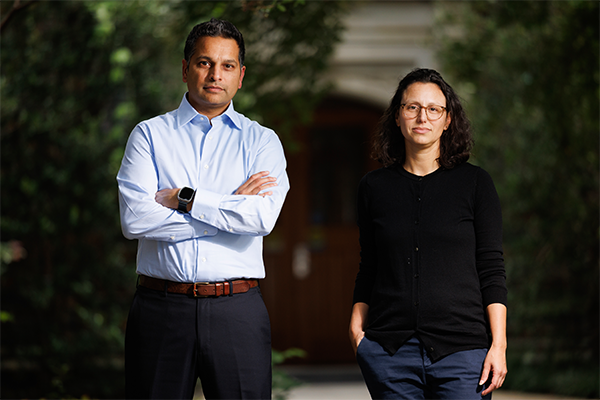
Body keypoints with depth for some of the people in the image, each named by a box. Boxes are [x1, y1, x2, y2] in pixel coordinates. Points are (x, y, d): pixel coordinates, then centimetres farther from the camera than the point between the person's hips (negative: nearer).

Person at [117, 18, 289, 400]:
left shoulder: (262, 141, 9)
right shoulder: (149, 135, 8)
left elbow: (262, 217, -9)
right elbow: (134, 218, -8)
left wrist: (182, 199, -7)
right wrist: (231, 207, -5)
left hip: (237, 311, 0)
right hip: (162, 307, 0)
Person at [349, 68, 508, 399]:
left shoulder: (474, 183, 4)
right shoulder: (374, 187, 10)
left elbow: (492, 269, 2)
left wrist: (499, 344, -5)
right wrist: (356, 325, 2)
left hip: (461, 348, -2)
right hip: (389, 353, 2)